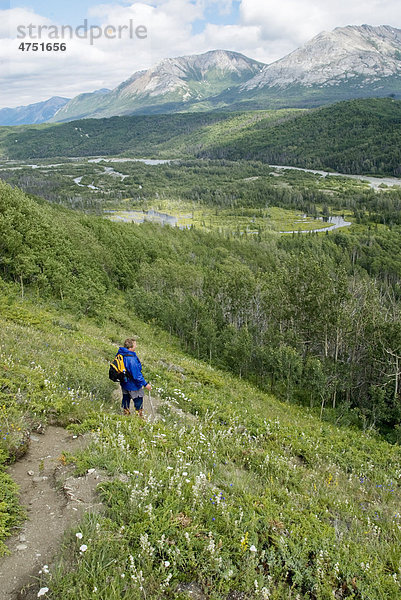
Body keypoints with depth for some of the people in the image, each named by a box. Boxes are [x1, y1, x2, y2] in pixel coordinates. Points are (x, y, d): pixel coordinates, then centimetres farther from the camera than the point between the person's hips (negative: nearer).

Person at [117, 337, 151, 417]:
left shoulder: (121, 353, -9)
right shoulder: (131, 360, -36)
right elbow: (136, 375, -30)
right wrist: (145, 384, -18)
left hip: (124, 383, 8)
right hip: (133, 385, -8)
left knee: (126, 398, 25)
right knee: (138, 402, 14)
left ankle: (126, 414, 44)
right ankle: (140, 417, 32)